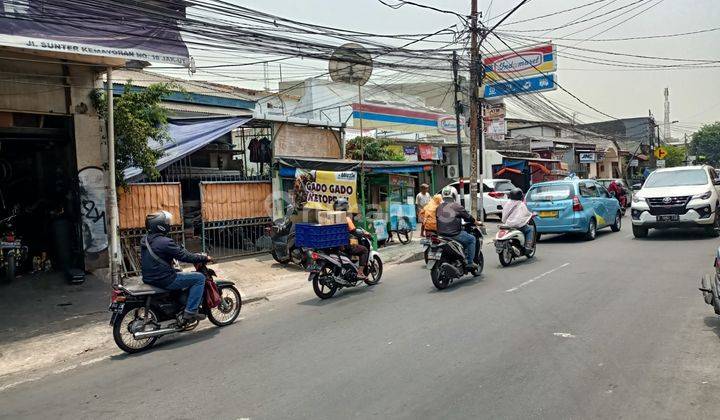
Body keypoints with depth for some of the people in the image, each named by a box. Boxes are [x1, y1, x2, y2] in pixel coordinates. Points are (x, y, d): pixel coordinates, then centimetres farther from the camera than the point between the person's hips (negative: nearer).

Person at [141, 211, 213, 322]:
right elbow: (185, 256, -20)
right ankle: (190, 312, -5)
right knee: (199, 277, -4)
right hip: (164, 281, -9)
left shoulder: (145, 240, 6)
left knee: (179, 273, 34)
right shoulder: (165, 242, -22)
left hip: (148, 278, 10)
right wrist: (205, 258, -7)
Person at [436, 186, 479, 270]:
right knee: (471, 239, 15)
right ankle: (469, 263, 11)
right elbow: (468, 217, -1)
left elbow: (437, 219, 16)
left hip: (441, 235, 7)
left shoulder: (439, 207, 7)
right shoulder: (457, 206, -9)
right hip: (454, 234, -7)